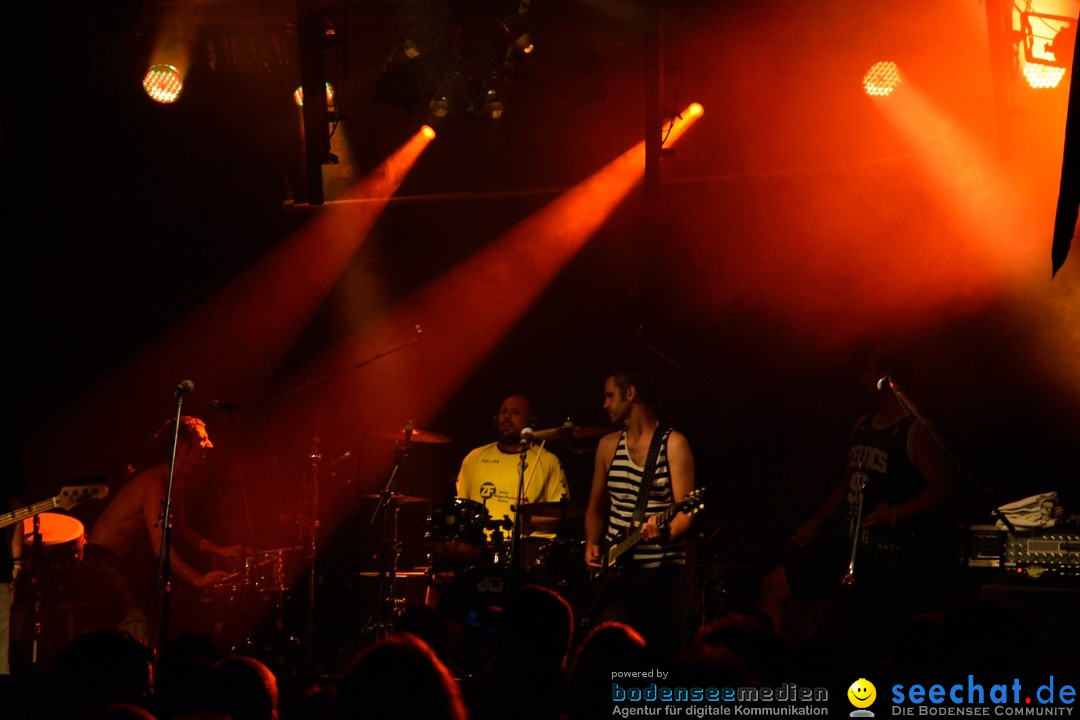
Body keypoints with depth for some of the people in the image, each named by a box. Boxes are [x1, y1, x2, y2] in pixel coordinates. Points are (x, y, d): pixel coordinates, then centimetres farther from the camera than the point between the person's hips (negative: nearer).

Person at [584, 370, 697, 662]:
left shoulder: (673, 444, -3)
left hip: (665, 572, -3)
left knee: (672, 656, -4)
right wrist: (592, 545, 2)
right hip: (617, 569, 3)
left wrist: (666, 531, -30)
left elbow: (685, 509, -9)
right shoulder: (608, 445, 12)